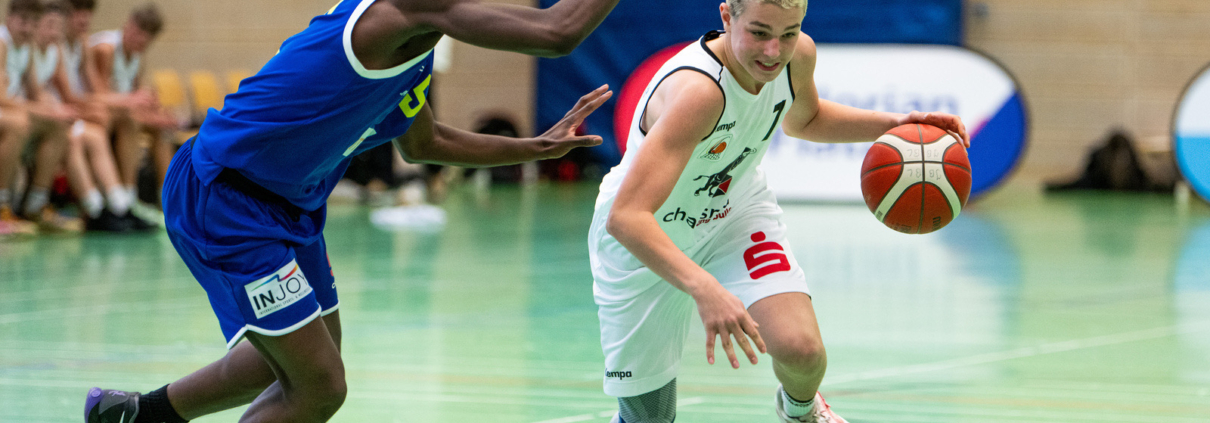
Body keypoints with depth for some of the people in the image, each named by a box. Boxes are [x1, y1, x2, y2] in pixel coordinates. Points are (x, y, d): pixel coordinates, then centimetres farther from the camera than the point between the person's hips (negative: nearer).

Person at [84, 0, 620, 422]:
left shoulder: (416, 49, 8)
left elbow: (421, 143, 27)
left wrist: (538, 147, 25)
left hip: (287, 208, 10)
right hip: (223, 201, -10)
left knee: (295, 365, 24)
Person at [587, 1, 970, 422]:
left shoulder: (798, 56, -19)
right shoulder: (696, 91, -40)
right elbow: (626, 217, -48)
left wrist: (891, 124, -6)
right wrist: (704, 288, -61)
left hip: (736, 211, 4)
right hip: (641, 244, -4)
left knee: (800, 348, -20)